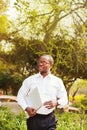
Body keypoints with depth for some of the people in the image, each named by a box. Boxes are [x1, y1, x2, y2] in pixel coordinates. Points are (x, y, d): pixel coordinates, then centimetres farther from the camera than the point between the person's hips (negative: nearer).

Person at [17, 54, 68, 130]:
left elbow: (64, 99, 8)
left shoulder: (57, 81, 7)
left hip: (50, 119, 0)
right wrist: (26, 108, -10)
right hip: (34, 118, 1)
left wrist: (56, 103, -15)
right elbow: (20, 96, 8)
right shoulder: (30, 80, 7)